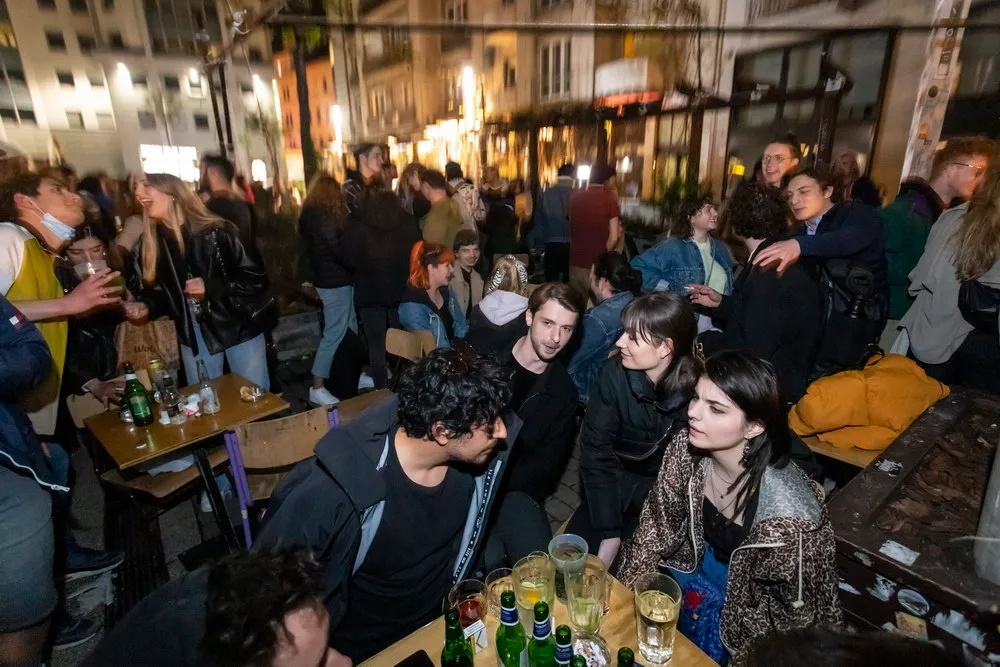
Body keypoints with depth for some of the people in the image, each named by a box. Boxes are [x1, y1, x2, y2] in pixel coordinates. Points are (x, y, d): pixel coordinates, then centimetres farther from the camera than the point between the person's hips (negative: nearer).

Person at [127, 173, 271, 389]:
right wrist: (145, 306, -10)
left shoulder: (216, 232, -14)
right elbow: (160, 291, 11)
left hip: (238, 328, -4)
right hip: (193, 336, 5)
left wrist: (210, 287, -23)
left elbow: (256, 279, -14)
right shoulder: (151, 244, 2)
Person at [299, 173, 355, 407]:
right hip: (335, 280, -10)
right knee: (334, 334, -6)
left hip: (330, 278, 10)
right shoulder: (320, 214, -16)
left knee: (353, 328, 14)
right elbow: (336, 248, -19)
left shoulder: (312, 213, 14)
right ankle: (317, 389, 1)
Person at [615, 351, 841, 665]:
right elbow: (657, 528, -8)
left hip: (748, 602, -3)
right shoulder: (685, 448, -23)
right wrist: (621, 592, -6)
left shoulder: (788, 517, -37)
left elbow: (798, 614, -19)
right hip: (697, 564, 4)